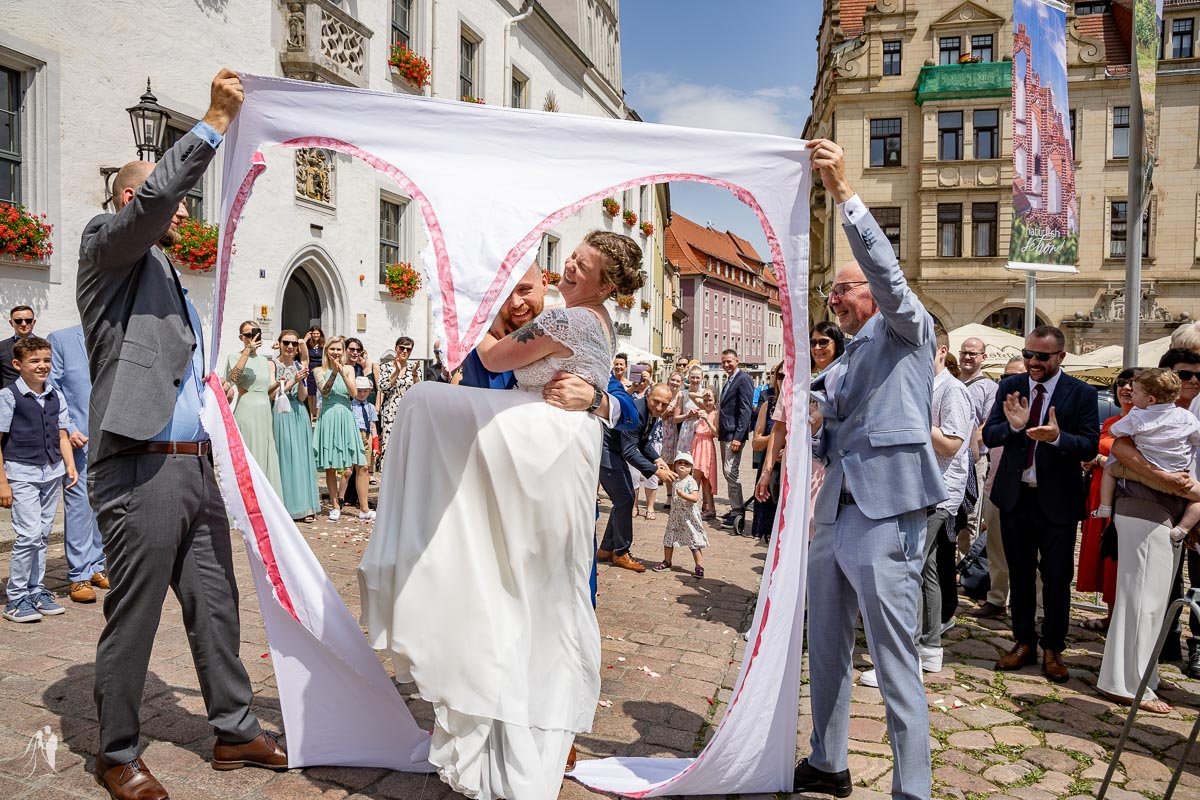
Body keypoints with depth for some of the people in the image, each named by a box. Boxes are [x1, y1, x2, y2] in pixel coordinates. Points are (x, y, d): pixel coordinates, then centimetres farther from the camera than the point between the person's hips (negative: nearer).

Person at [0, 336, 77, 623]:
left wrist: (70, 466, -2)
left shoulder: (56, 396, 8)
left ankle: (36, 591, 22)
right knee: (28, 535, -9)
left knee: (43, 535, 11)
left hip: (52, 472, 5)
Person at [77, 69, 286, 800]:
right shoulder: (107, 247, 1)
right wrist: (214, 123, -15)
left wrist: (215, 451, 17)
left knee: (216, 608, 12)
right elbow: (152, 198, -20)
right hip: (141, 470, -8)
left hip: (197, 466, 8)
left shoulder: (172, 280, 23)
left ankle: (235, 730, 24)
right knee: (132, 620, 3)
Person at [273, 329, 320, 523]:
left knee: (301, 458, 4)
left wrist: (301, 381, -14)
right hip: (280, 416, -3)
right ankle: (284, 506, 6)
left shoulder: (300, 366, 9)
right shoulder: (272, 365, 0)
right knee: (283, 458, -2)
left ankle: (304, 506, 10)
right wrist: (293, 380, -13)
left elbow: (302, 398, 2)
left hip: (299, 415, 3)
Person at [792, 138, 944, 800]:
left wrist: (843, 192, -24)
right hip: (834, 515, 9)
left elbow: (887, 271, -17)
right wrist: (813, 428, 0)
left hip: (885, 516, -8)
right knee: (826, 652, 17)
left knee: (897, 664, -3)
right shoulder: (841, 366, 22)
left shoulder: (906, 331, 2)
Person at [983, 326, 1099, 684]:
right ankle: (1024, 643, 29)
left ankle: (1053, 649, 25)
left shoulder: (1081, 394, -7)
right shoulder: (1010, 386, 0)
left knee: (1056, 578, 8)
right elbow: (989, 436, -5)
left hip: (1057, 499, -2)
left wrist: (1058, 437, -30)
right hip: (1014, 495, 3)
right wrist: (1013, 426, -25)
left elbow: (1090, 447, -12)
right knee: (1019, 574, 14)